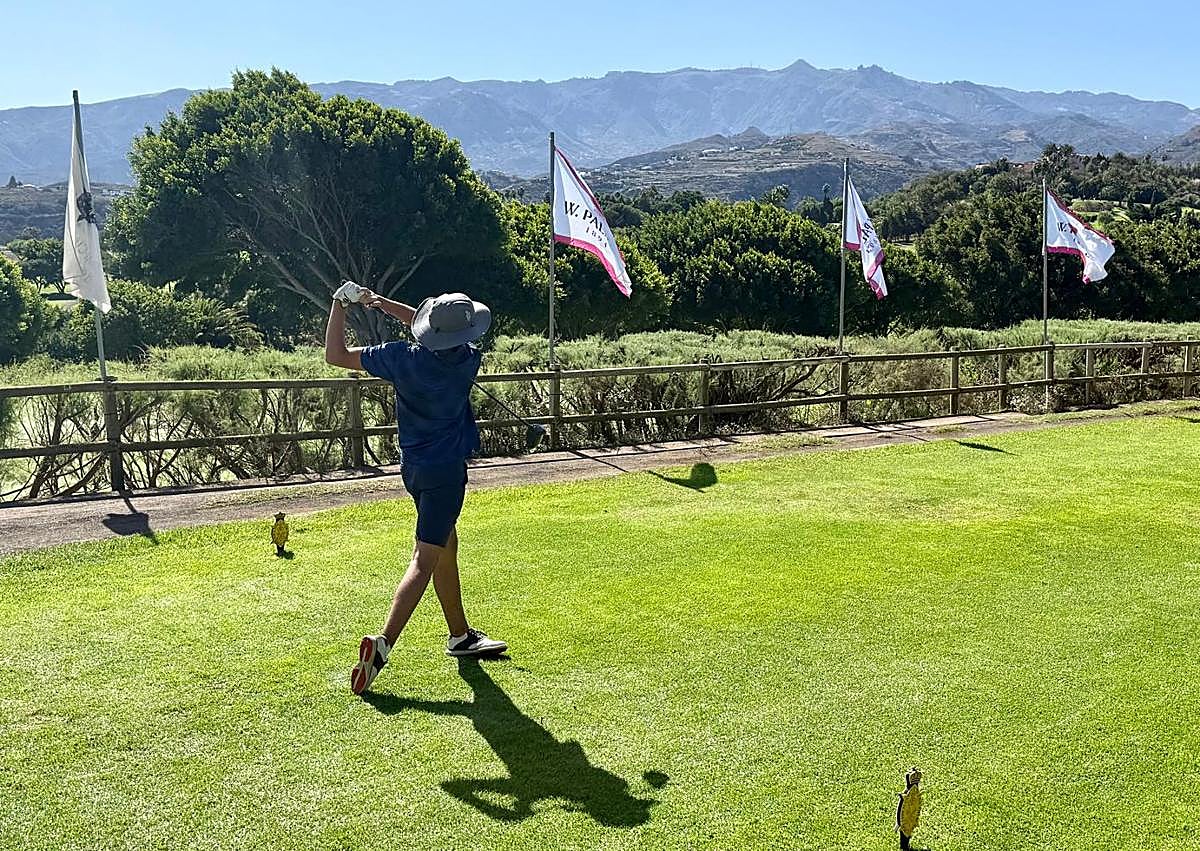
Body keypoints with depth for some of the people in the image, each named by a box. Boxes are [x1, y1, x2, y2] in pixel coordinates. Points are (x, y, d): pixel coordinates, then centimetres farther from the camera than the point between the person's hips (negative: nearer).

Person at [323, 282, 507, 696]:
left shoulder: (403, 358, -10)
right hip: (445, 471, -5)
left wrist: (340, 304, 4)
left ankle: (460, 635, 33)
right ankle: (383, 642, -22)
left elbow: (336, 355, -2)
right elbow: (448, 338, 8)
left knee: (447, 548, 19)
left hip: (414, 467, 5)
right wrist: (385, 304, 6)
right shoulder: (468, 360, -12)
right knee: (425, 559, -8)